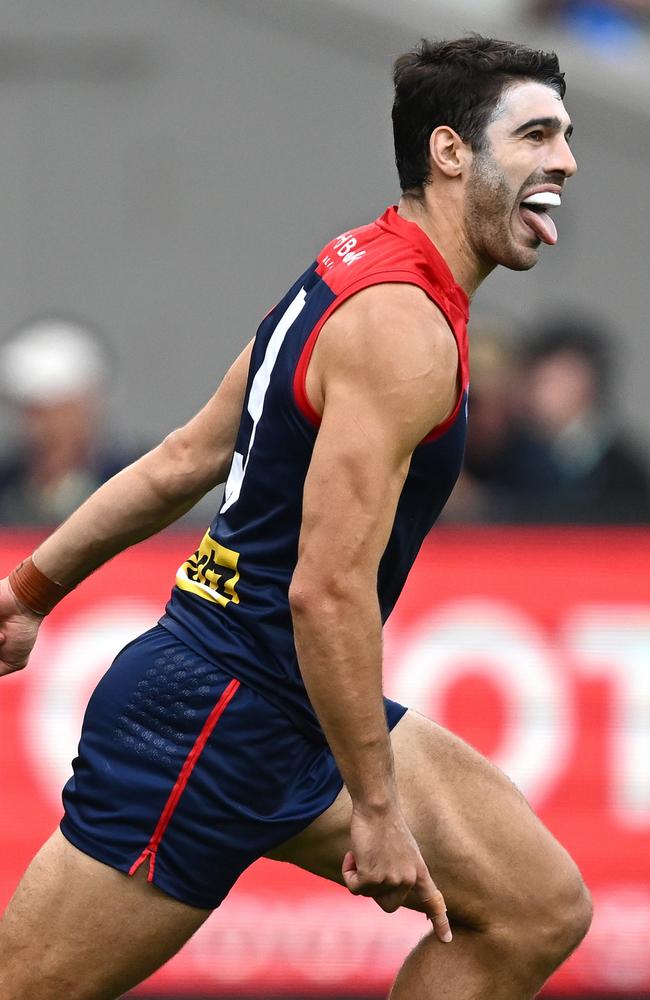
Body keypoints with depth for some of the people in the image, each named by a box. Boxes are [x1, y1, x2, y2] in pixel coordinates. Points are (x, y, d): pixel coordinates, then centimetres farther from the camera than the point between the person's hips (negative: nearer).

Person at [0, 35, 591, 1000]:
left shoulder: (356, 272, 11)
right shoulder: (403, 329, -20)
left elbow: (181, 461, 17)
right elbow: (328, 590, -25)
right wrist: (376, 808, -21)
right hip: (212, 717, -10)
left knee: (541, 910, 4)